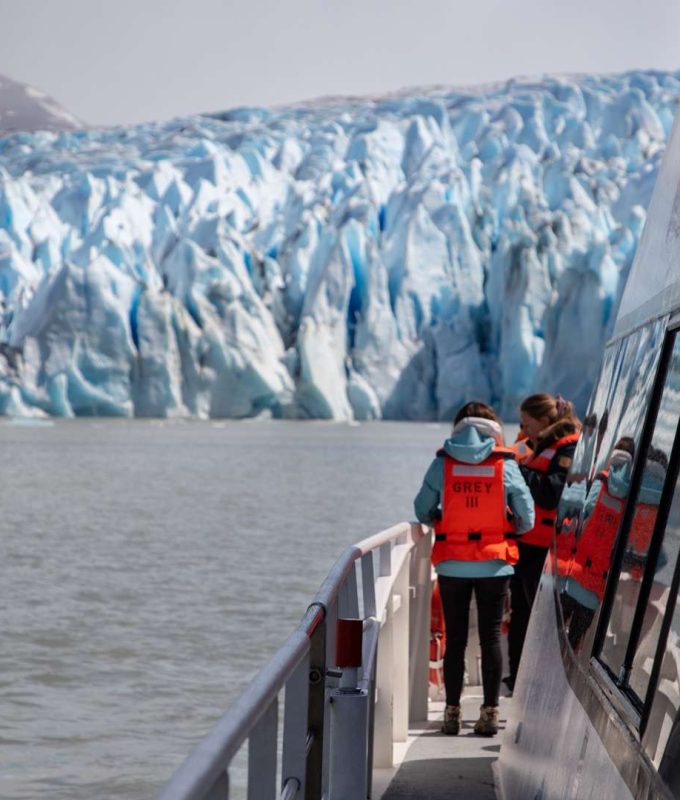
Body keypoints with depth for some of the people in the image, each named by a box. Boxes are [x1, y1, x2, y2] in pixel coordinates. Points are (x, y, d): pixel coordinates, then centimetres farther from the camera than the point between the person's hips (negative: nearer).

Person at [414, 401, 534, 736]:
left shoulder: (442, 463, -3)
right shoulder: (505, 465, -4)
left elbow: (422, 511, 3)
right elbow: (527, 519, 0)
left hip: (452, 566, 1)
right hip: (494, 565, 0)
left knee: (455, 637, 8)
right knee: (490, 636, 6)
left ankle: (452, 712, 9)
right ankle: (490, 712, 4)